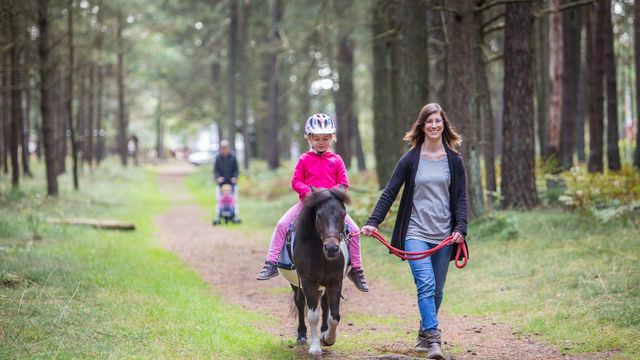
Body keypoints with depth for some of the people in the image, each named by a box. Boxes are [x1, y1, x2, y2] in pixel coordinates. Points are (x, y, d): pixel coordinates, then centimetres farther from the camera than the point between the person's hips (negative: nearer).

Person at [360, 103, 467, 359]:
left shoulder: (454, 161, 7)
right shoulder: (410, 160, 1)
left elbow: (461, 197, 6)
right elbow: (389, 193, 0)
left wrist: (460, 228, -8)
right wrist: (373, 221, -11)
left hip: (443, 236, 3)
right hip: (416, 233, -3)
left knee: (436, 290, 9)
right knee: (426, 285, -18)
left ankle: (424, 333, 28)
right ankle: (433, 339, -22)